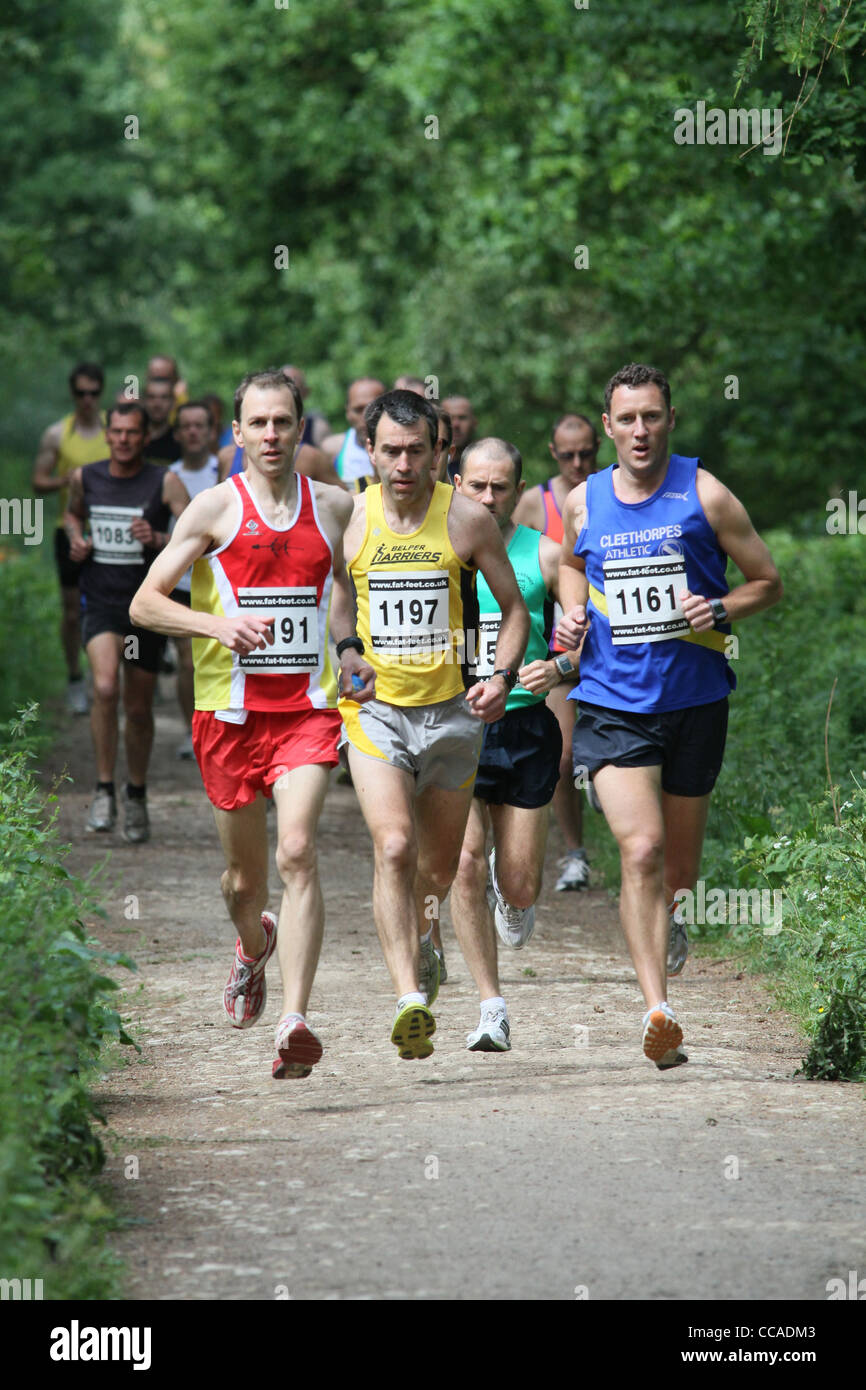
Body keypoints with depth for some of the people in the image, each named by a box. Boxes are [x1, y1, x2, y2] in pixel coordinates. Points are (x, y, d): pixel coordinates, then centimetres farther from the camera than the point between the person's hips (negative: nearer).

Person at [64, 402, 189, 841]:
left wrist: (158, 539, -29)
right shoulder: (85, 478, 3)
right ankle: (104, 789, -12)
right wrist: (76, 537, 4)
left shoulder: (165, 483, -6)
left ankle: (137, 796, 31)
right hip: (101, 604, 1)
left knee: (138, 709, 9)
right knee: (105, 687, -24)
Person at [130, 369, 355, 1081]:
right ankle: (254, 945, 48)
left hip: (308, 710, 0)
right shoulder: (214, 508, -1)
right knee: (246, 876, 12)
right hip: (230, 712, 0)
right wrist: (216, 624, -20)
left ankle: (295, 1022, -24)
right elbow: (145, 602, -3)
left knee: (298, 853, -20)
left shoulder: (335, 507, 7)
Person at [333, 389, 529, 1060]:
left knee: (441, 865, 14)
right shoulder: (349, 518, -2)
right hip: (376, 707, -1)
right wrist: (346, 652, -8)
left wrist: (502, 677, -10)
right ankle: (411, 1000, -25)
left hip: (452, 708, 1)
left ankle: (420, 943, 48)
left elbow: (515, 608, 6)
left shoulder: (467, 519, -3)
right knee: (394, 847, -21)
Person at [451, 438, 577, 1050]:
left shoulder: (544, 556, 2)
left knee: (519, 885, 1)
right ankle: (492, 1008, -5)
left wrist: (559, 667, -17)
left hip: (524, 728, 0)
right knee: (466, 865, -13)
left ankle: (515, 897, 41)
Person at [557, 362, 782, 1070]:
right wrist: (573, 614, 6)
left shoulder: (705, 494, -3)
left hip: (695, 700, 0)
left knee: (679, 864, 12)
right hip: (613, 701, 0)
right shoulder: (581, 504, 4)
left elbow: (768, 582, 4)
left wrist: (719, 610, -15)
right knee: (641, 849, -18)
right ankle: (659, 1012, -20)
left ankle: (669, 921, 48)